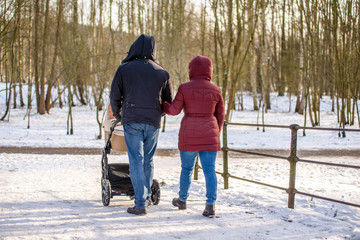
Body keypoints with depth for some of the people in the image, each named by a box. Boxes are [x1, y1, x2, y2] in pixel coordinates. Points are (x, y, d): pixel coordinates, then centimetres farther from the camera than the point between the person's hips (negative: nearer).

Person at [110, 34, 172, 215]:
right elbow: (169, 101, 15)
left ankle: (140, 204, -7)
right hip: (153, 122, 2)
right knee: (148, 160, 16)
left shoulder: (124, 69, 1)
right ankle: (146, 197, 25)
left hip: (132, 120, -2)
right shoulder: (162, 73, 8)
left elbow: (115, 96, 5)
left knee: (136, 161, -2)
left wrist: (117, 115, 22)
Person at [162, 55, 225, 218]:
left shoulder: (185, 88, -6)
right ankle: (210, 205, -8)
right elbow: (220, 115, 6)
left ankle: (182, 200, 30)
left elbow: (174, 110, -6)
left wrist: (162, 105, 13)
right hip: (209, 137, 1)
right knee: (209, 170, 1)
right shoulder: (216, 90, 1)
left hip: (189, 137, -1)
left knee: (187, 168, 14)